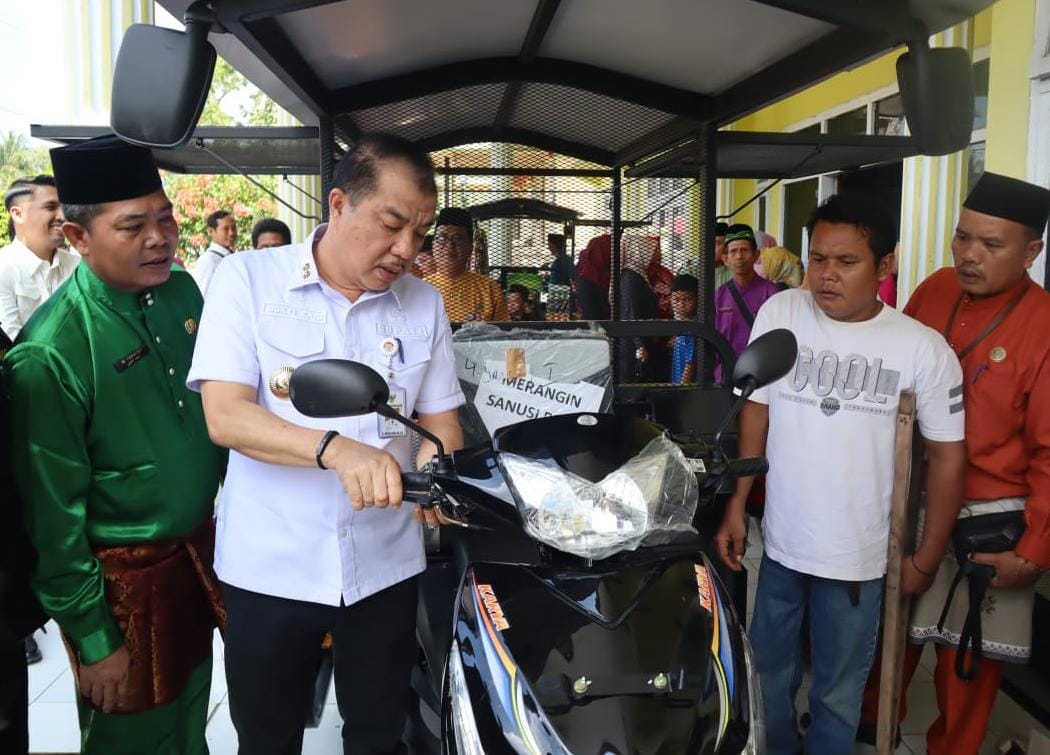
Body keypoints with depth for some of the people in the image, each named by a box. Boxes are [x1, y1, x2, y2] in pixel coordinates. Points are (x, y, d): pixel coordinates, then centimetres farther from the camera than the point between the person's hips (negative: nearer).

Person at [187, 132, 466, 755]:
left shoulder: (425, 304, 2)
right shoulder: (248, 279, -8)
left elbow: (441, 420, 6)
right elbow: (224, 417, -15)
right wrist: (336, 448, -31)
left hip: (386, 567, 3)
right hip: (269, 568, -2)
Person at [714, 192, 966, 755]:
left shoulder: (923, 348, -10)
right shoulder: (778, 314, -6)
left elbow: (947, 455, -2)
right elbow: (756, 412, 2)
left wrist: (926, 558, 1)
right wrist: (735, 508, 2)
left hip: (858, 556, -2)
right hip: (779, 542, 2)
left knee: (837, 694, 14)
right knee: (768, 676, 19)